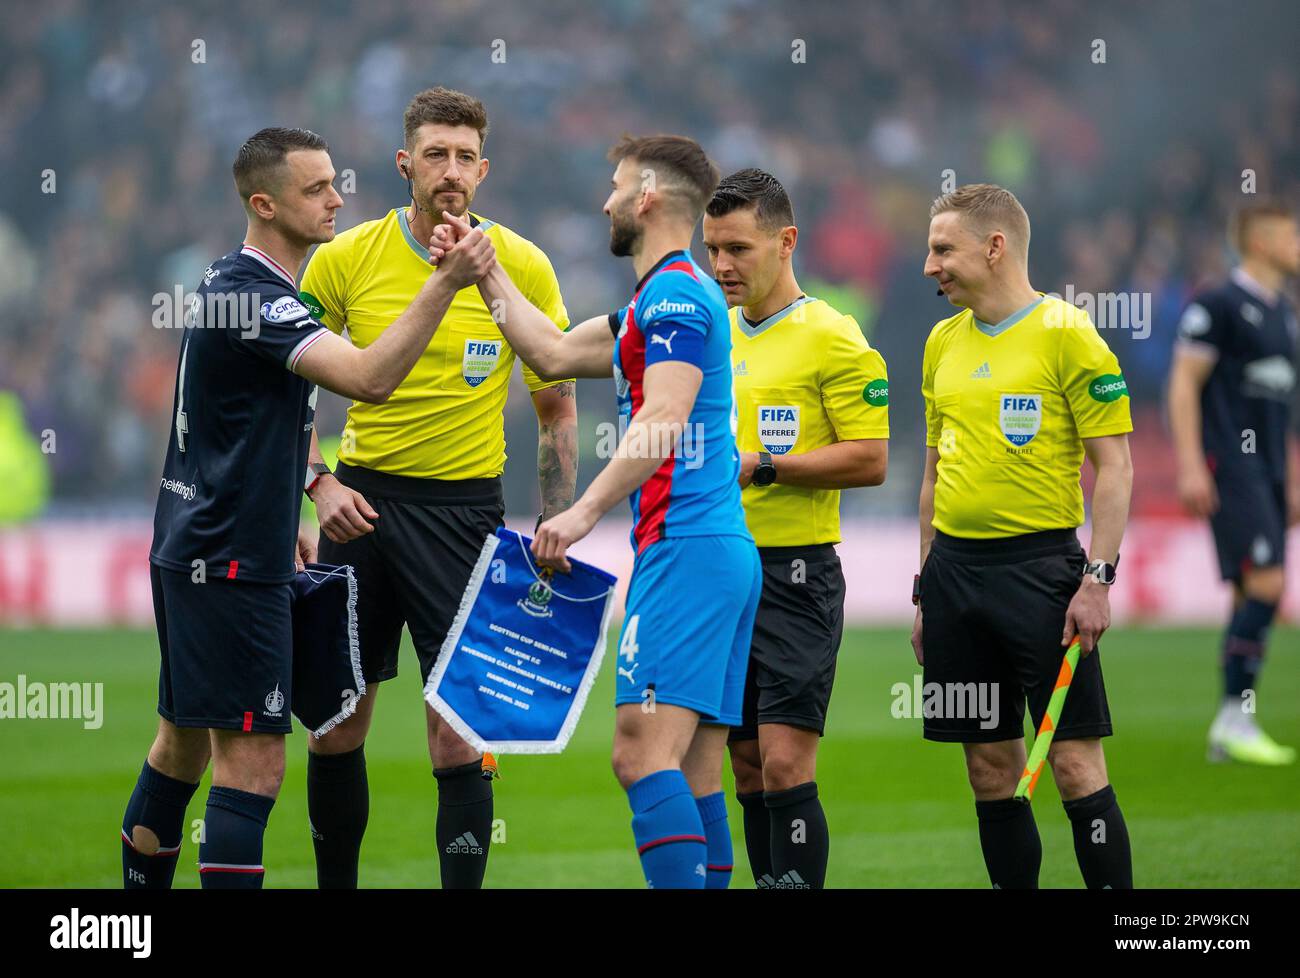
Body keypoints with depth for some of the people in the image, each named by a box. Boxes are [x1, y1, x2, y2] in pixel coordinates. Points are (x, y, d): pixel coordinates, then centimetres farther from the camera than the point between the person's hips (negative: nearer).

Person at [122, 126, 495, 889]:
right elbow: (369, 378, -33)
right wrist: (448, 283, -36)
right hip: (232, 567, -10)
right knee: (252, 761, -10)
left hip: (191, 552, 10)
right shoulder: (254, 298, -19)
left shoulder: (232, 284, 14)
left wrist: (282, 522, 27)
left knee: (184, 743, 17)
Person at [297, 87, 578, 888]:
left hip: (464, 512, -2)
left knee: (459, 732, -7)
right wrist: (318, 481, -6)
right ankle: (335, 884, 20)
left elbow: (557, 409, 4)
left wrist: (556, 527, -4)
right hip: (362, 501, 2)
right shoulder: (346, 259, -1)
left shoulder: (522, 267, -3)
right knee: (336, 726, 7)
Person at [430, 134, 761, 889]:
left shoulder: (674, 292, -8)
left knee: (644, 754, -18)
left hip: (685, 549, -10)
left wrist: (586, 512, -29)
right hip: (726, 551, 10)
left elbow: (663, 421, -21)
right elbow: (554, 353, 31)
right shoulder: (660, 301, 23)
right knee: (696, 773, 6)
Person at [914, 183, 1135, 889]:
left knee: (1075, 764, -7)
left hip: (1040, 563, -6)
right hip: (955, 564, 6)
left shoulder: (1067, 333, -6)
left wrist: (1097, 579, -15)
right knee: (990, 769, 6)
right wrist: (926, 588, 18)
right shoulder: (943, 342, 13)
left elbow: (1114, 467, -8)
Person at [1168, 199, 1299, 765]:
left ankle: (1230, 734, 8)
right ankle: (1235, 719, -12)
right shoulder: (1219, 305, -8)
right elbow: (1183, 384, -10)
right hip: (1230, 465, -9)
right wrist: (1191, 467, -16)